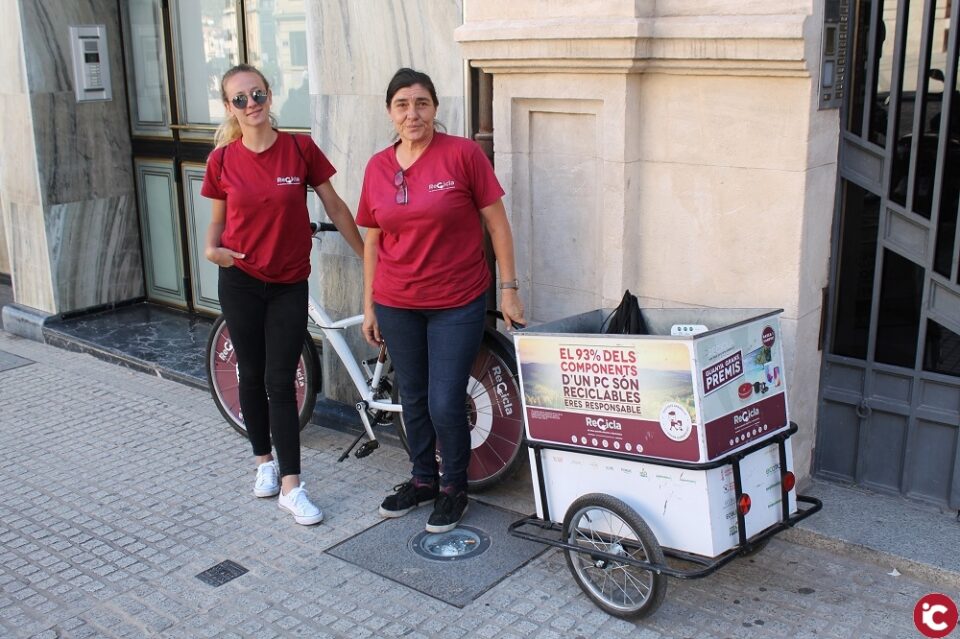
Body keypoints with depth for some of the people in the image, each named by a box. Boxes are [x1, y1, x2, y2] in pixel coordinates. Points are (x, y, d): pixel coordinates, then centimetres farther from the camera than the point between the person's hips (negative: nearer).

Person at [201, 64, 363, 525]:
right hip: (240, 281, 1)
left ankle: (290, 487, 2)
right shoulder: (223, 160, -3)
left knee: (281, 383, -2)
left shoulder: (301, 149, -7)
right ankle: (264, 461, 31)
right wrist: (212, 248, -14)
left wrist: (367, 254, 3)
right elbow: (218, 219, 8)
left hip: (290, 284, -1)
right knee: (252, 376, 11)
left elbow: (334, 206, 0)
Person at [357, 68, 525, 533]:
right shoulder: (378, 167, 2)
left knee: (445, 404, -2)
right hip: (397, 305, 4)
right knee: (413, 399, 15)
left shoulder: (463, 154, -10)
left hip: (457, 303, -4)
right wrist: (369, 306, 10)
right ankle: (422, 479, 36)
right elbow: (372, 240, 9)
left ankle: (454, 487, 22)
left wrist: (509, 289, -6)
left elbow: (496, 223, -6)